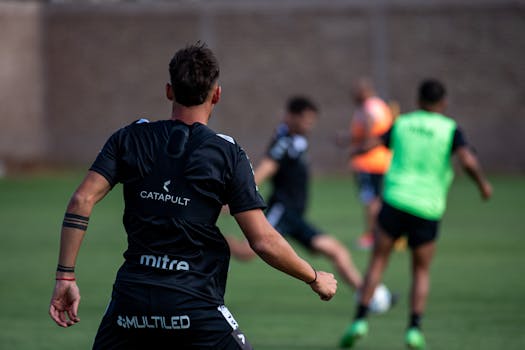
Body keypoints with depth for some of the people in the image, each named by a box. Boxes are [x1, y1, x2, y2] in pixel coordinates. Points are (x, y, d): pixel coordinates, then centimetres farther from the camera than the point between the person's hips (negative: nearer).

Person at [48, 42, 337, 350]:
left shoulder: (130, 138, 6)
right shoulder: (228, 153, -1)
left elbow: (82, 201, -4)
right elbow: (263, 241, -5)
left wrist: (65, 277, -1)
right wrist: (314, 279, 10)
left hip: (132, 296, 3)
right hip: (194, 303, -3)